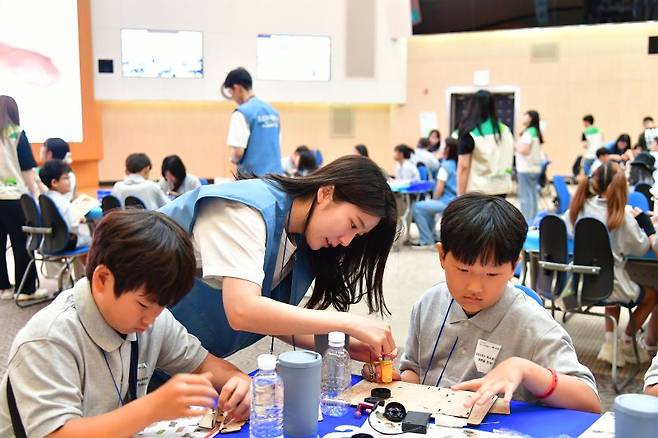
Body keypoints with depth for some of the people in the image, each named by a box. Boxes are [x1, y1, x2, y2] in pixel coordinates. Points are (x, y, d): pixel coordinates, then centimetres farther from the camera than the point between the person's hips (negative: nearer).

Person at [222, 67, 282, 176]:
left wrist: (233, 159, 4)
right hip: (275, 173, 7)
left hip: (252, 176, -7)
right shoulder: (272, 111, 11)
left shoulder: (242, 113, -11)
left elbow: (238, 152, -17)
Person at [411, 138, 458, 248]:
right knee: (426, 206, 31)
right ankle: (432, 237, 32)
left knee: (417, 207, -8)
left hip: (447, 203, -9)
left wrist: (434, 200, 3)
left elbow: (439, 189, -16)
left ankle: (427, 241, -6)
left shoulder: (446, 165, -13)